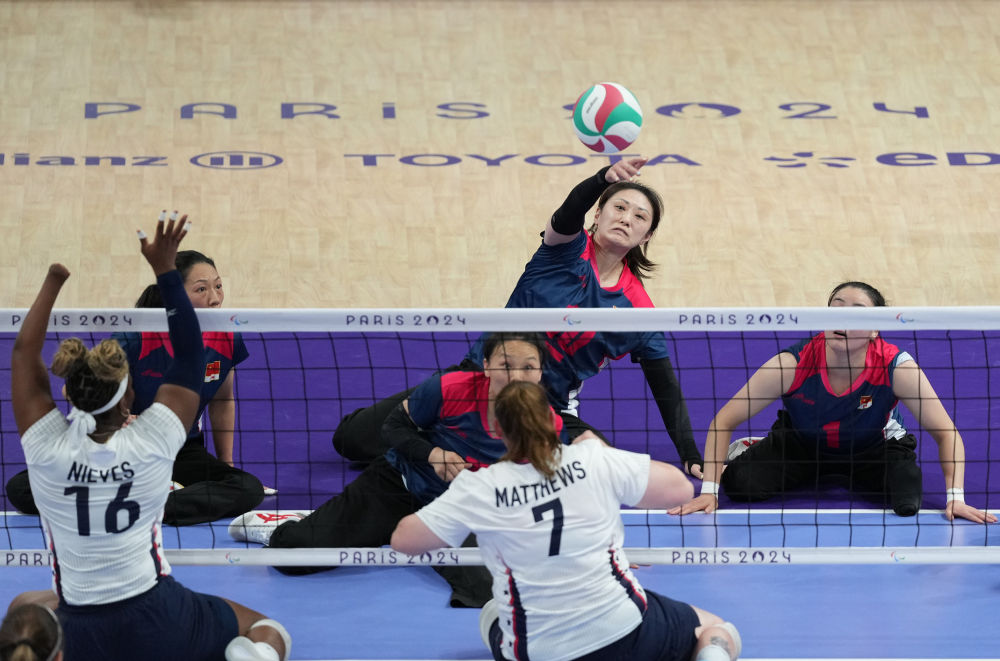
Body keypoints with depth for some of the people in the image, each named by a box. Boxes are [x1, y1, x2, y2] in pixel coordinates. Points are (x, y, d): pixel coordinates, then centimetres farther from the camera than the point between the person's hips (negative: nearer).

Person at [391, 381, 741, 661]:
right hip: (626, 633, -1)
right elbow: (681, 488, 1)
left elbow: (403, 539, -2)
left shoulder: (478, 489, -9)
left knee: (491, 615, 37)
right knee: (717, 631, 21)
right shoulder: (596, 460, -8)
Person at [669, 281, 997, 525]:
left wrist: (955, 498, -33)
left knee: (908, 500, -28)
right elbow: (724, 421, -23)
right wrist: (709, 491, -30)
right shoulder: (792, 364, -31)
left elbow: (945, 432, -22)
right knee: (740, 483, -24)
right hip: (801, 444, 0)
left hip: (871, 448, 1)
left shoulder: (896, 367, -31)